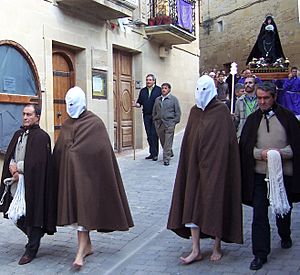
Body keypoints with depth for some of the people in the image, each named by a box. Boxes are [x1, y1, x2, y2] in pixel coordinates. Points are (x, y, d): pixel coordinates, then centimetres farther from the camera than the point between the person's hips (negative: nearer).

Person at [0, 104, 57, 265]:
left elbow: (37, 162, -17)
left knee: (31, 215, 1)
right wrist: (13, 167, -11)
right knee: (15, 215, 13)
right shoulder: (18, 134, 13)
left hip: (33, 184, -7)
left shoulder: (42, 137, -9)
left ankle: (31, 249, 15)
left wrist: (17, 166, -13)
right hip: (16, 183, 7)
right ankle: (35, 235, 38)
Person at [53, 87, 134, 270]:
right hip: (70, 174, 6)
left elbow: (98, 151, -15)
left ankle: (81, 252, -4)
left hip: (86, 172, -6)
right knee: (75, 207, 10)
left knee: (84, 208, -7)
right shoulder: (67, 125, 10)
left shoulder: (95, 123, -9)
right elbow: (59, 152, 10)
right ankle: (87, 246, 23)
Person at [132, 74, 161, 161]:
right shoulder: (143, 91, 13)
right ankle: (152, 153, 14)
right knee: (149, 135, 7)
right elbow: (140, 103, 13)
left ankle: (154, 154, 1)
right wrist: (136, 104, -9)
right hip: (146, 115, 5)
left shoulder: (158, 90, -1)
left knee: (154, 135, -6)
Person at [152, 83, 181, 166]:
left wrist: (175, 121, -5)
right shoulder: (157, 99, 14)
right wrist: (155, 120, 12)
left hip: (169, 124, -5)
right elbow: (154, 111, 20)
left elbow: (177, 112, 1)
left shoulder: (173, 99, 2)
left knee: (168, 143, -8)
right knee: (163, 142, 12)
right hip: (159, 124, 5)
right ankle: (170, 153, 34)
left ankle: (166, 159, -6)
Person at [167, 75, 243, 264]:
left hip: (215, 166, -4)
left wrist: (215, 164, -14)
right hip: (195, 167, 5)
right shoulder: (195, 112, 9)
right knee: (192, 204, 1)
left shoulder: (221, 111, -6)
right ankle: (196, 250, 9)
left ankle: (217, 246, 22)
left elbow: (227, 142, -9)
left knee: (215, 203, 5)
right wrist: (190, 165, 4)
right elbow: (189, 142, 10)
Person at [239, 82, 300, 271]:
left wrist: (281, 153, -17)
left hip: (283, 173, 0)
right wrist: (261, 153, -14)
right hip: (259, 174, 1)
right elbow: (244, 147, 3)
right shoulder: (253, 119, 5)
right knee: (259, 215, -1)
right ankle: (260, 254, 8)